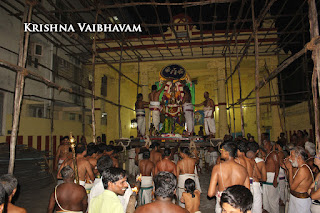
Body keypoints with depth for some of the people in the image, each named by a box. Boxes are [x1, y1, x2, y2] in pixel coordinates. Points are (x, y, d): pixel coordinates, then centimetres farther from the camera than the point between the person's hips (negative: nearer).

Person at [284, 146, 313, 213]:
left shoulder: (303, 169, -25)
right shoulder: (300, 167, 6)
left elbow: (292, 187, -21)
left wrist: (290, 169, -17)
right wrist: (287, 168, 4)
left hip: (301, 201, -9)